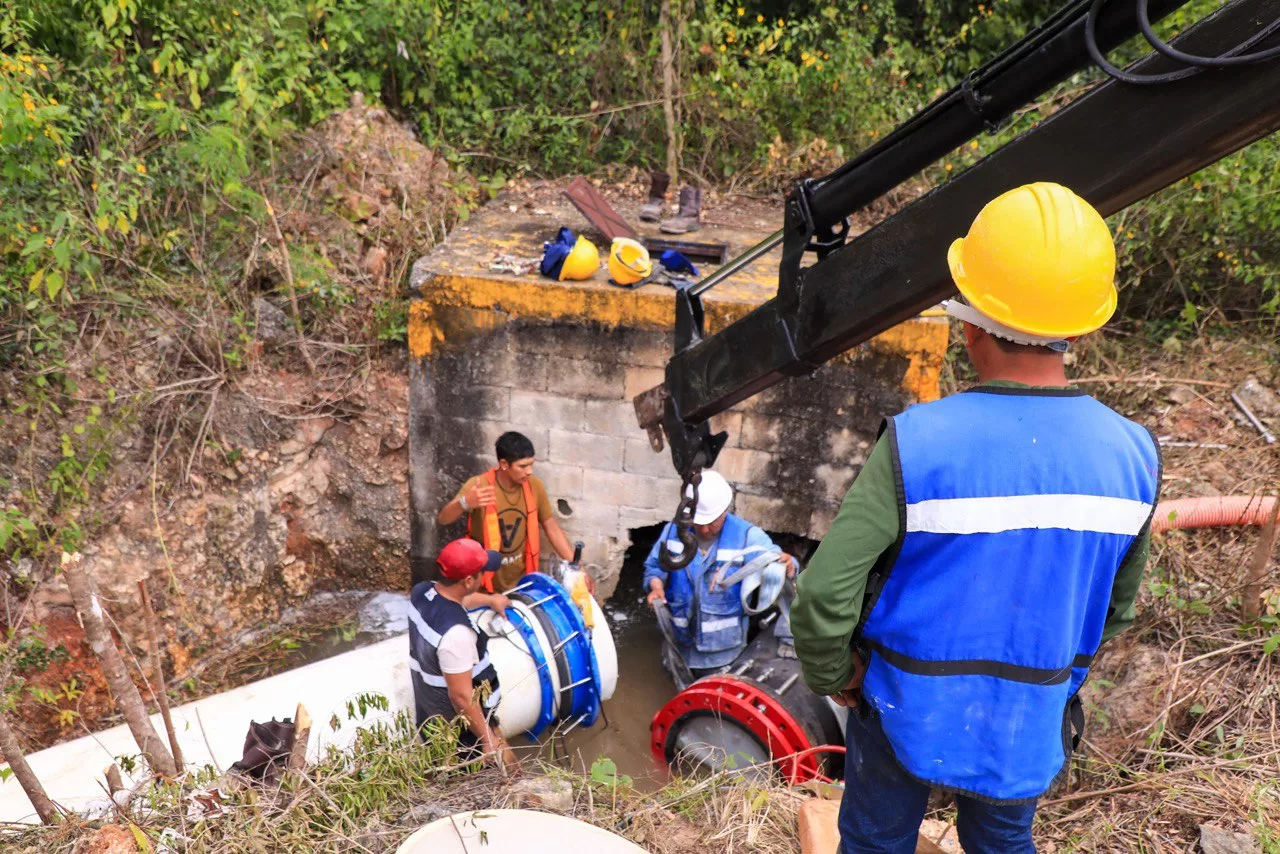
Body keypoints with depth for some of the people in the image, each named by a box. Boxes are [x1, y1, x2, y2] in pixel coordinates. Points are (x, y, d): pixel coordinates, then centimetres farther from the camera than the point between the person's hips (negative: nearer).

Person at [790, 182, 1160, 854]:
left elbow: (823, 595, -26)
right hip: (1031, 724, 4)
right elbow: (1114, 609, 1)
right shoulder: (1131, 455, -14)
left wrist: (832, 676, -6)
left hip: (908, 713, -3)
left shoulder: (915, 445, -29)